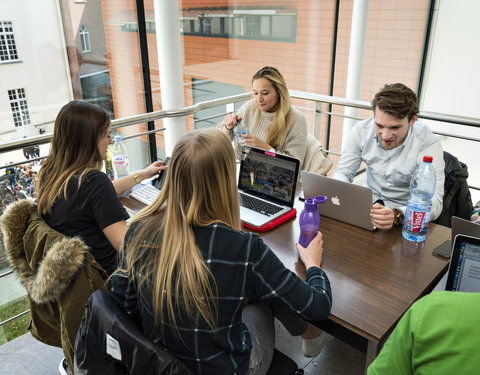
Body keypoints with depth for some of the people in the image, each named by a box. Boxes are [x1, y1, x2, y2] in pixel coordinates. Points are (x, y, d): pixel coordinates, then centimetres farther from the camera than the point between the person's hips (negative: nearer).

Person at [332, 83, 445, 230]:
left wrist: (397, 215, -49)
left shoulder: (428, 144, -22)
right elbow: (342, 173, -4)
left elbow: (434, 203, -28)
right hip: (370, 205, 2)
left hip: (407, 217, -2)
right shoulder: (361, 130, -11)